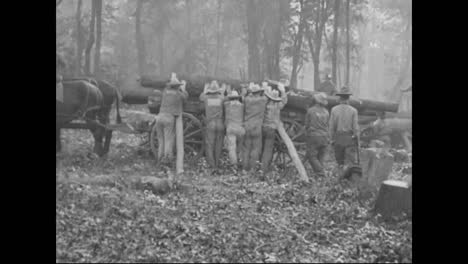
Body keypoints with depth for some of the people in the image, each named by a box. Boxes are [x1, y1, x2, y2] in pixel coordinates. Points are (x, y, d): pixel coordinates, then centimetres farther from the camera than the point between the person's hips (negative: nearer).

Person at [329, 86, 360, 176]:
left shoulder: (334, 110, -2)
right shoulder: (353, 110, -5)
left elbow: (331, 127, -1)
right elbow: (355, 127, -5)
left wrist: (332, 139, 8)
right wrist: (358, 141, 3)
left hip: (338, 138, 2)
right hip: (350, 138, -2)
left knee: (340, 162, 12)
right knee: (352, 161, -2)